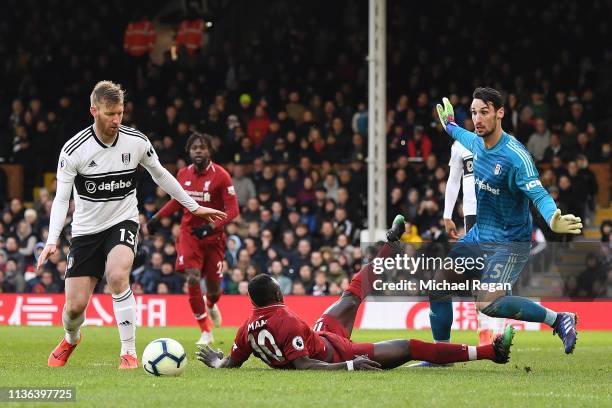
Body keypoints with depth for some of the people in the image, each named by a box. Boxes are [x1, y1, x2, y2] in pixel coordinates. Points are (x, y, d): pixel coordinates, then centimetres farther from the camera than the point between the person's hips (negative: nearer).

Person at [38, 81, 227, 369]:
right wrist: (52, 241, -28)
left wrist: (194, 207, 15)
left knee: (117, 276, -32)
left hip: (123, 223, 0)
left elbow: (160, 175, 11)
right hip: (86, 229, 0)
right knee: (75, 306, -3)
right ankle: (71, 339, 36)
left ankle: (129, 353, -22)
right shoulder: (74, 150, -15)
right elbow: (61, 199, -15)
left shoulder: (137, 142, -7)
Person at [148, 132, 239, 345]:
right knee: (193, 279, -17)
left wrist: (212, 226, -27)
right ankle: (206, 332, -5)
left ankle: (211, 304, 47)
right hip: (189, 234, 2)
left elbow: (232, 210, -14)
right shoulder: (183, 175, 1)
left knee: (213, 286, 6)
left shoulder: (220, 176, -12)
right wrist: (157, 217, 12)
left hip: (213, 236, -2)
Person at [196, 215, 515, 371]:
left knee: (352, 296, 23)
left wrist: (216, 361, 18)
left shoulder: (248, 328, -11)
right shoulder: (285, 322, -34)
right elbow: (301, 366, -36)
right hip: (334, 353, -9)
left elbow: (231, 362, -1)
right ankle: (490, 351, -9)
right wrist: (349, 366, -39)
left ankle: (388, 246, 48)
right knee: (411, 347, -9)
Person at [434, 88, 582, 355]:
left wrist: (553, 220, -50)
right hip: (479, 236, 8)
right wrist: (451, 127, 45)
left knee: (487, 304, -26)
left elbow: (539, 195, -29)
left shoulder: (515, 156, -23)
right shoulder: (477, 143, 1)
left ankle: (559, 319, -12)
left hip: (509, 242, -8)